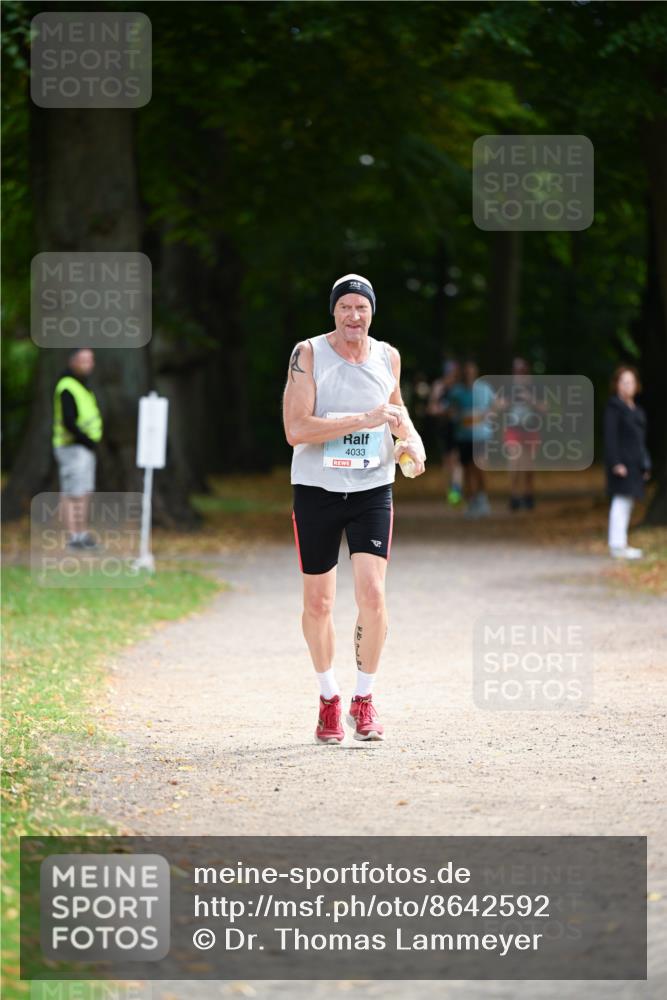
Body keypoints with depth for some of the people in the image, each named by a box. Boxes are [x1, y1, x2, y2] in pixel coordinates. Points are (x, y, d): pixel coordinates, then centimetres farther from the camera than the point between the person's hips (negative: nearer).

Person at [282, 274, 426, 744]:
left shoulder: (387, 357, 4)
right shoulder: (308, 354, -9)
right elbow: (296, 429, -19)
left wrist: (411, 436, 5)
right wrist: (362, 420, -24)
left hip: (372, 490, 2)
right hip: (316, 490, -2)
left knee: (372, 595, -13)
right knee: (318, 603, 7)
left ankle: (364, 699, 4)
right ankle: (329, 698, 28)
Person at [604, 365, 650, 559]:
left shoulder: (635, 408, 17)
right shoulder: (614, 407, -10)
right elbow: (610, 437, -15)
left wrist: (645, 464, 18)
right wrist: (616, 463, -21)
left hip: (635, 462, 9)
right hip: (622, 462, -9)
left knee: (627, 503, 11)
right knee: (621, 500, -10)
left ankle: (620, 544, 16)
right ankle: (617, 545, -9)